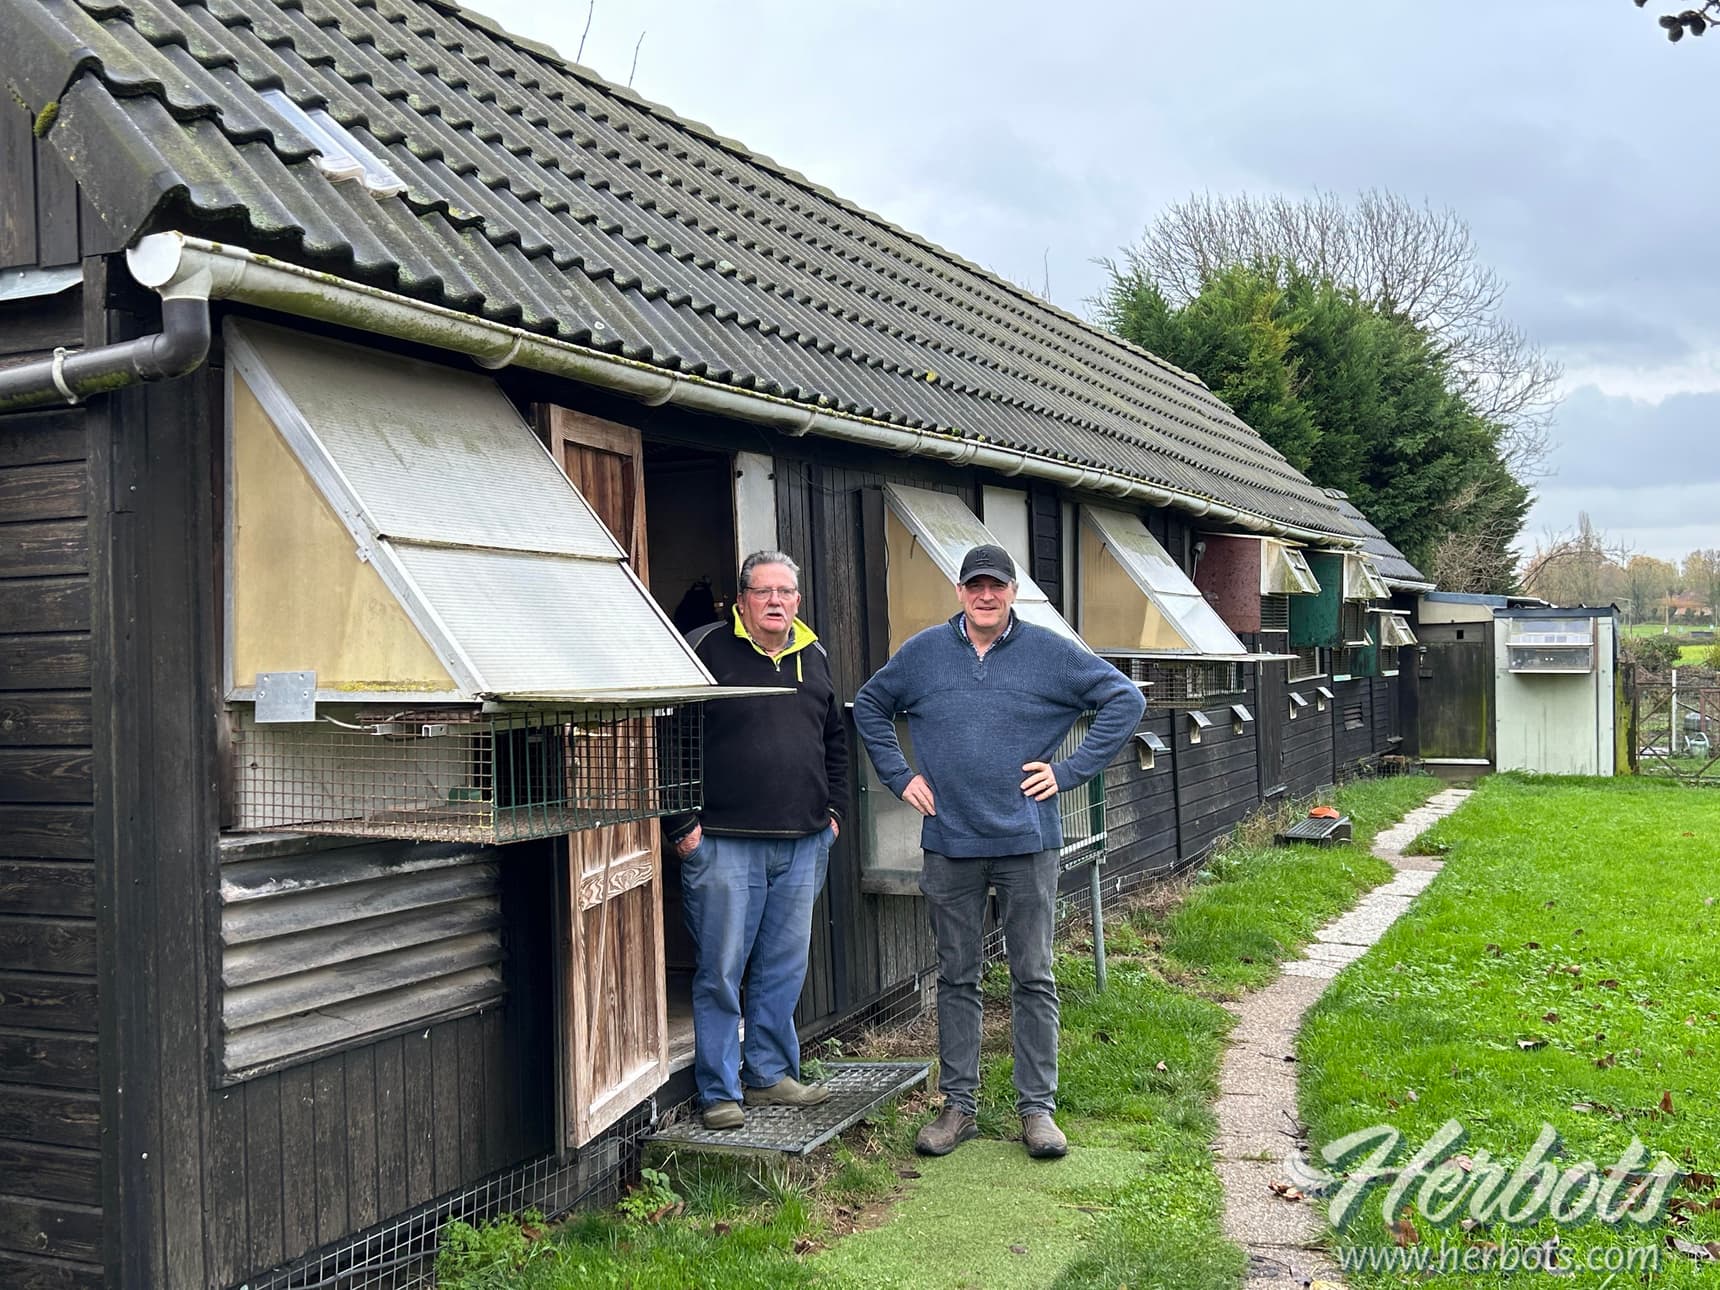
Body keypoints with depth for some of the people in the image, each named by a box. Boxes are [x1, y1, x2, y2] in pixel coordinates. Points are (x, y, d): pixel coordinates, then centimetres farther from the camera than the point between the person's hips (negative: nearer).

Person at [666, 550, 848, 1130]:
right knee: (721, 970, 0)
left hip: (803, 844, 6)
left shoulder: (814, 658, 13)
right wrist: (682, 824, -11)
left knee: (785, 967, 12)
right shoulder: (707, 651, -6)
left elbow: (835, 738, 26)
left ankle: (770, 1074, 26)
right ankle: (720, 1092, 11)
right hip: (723, 843, -5)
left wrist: (832, 809, 17)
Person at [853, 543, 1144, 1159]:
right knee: (956, 979, 9)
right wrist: (900, 775, 7)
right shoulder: (922, 653, 4)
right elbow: (869, 706, 18)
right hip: (949, 843, 2)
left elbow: (1125, 699, 2)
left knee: (1033, 979, 4)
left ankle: (1037, 1108, 14)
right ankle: (957, 1106, 19)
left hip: (1026, 841, -1)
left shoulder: (1051, 652, -1)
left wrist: (1070, 770, -4)